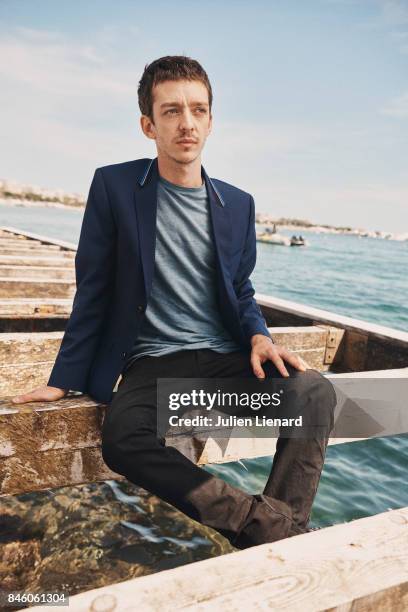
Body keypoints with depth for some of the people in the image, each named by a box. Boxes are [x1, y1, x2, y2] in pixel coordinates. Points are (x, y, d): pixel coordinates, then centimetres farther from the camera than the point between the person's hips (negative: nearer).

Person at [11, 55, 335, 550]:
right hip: (151, 364, -2)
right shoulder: (114, 185, 0)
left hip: (226, 360, 3)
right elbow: (93, 291, 1)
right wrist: (63, 379, -1)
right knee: (120, 440, -32)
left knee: (314, 390, -24)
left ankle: (280, 541, -14)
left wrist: (257, 335, -7)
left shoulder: (237, 204, 8)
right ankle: (270, 521, -22)